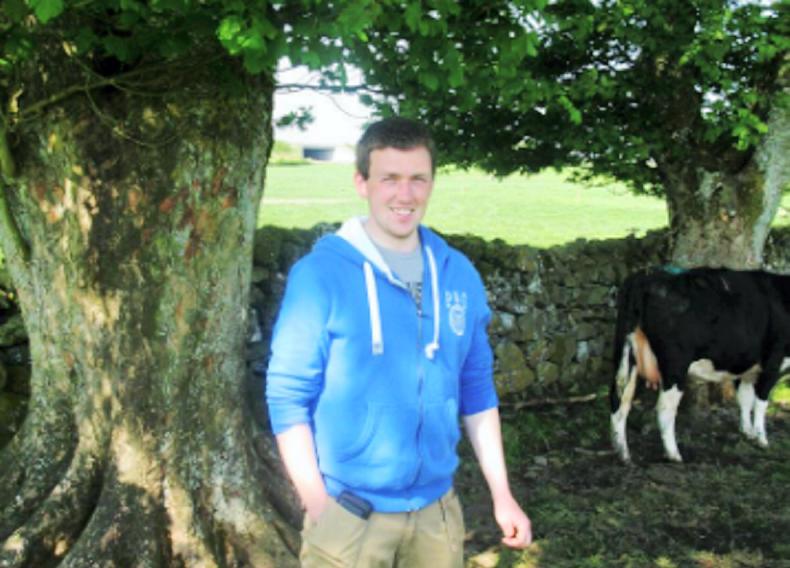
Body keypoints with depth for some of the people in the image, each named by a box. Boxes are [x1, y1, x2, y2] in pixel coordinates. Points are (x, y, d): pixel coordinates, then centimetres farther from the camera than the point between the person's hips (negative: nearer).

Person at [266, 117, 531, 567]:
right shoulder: (321, 274, -12)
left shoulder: (460, 275, 3)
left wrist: (502, 495, 7)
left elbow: (478, 392, 10)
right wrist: (319, 508, -15)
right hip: (348, 513, -4)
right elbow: (288, 397, -11)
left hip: (438, 509, 5)